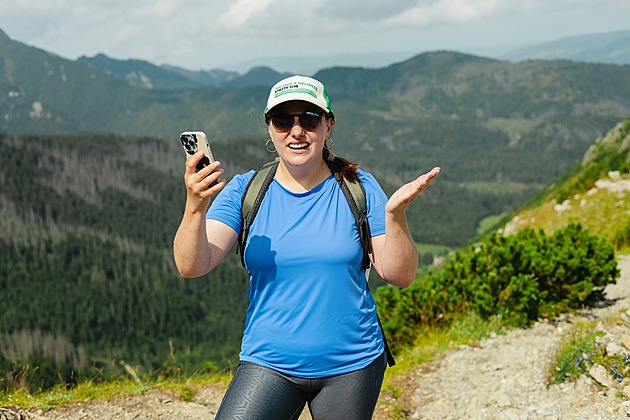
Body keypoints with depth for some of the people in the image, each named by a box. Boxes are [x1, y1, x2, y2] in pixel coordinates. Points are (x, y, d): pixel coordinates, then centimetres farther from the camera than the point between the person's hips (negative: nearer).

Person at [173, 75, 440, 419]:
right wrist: (195, 206, -30)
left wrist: (394, 214, -21)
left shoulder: (359, 189, -1)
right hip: (268, 363, 0)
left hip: (352, 366, 1)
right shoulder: (244, 191, -2)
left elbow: (400, 276, -4)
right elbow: (191, 267, -13)